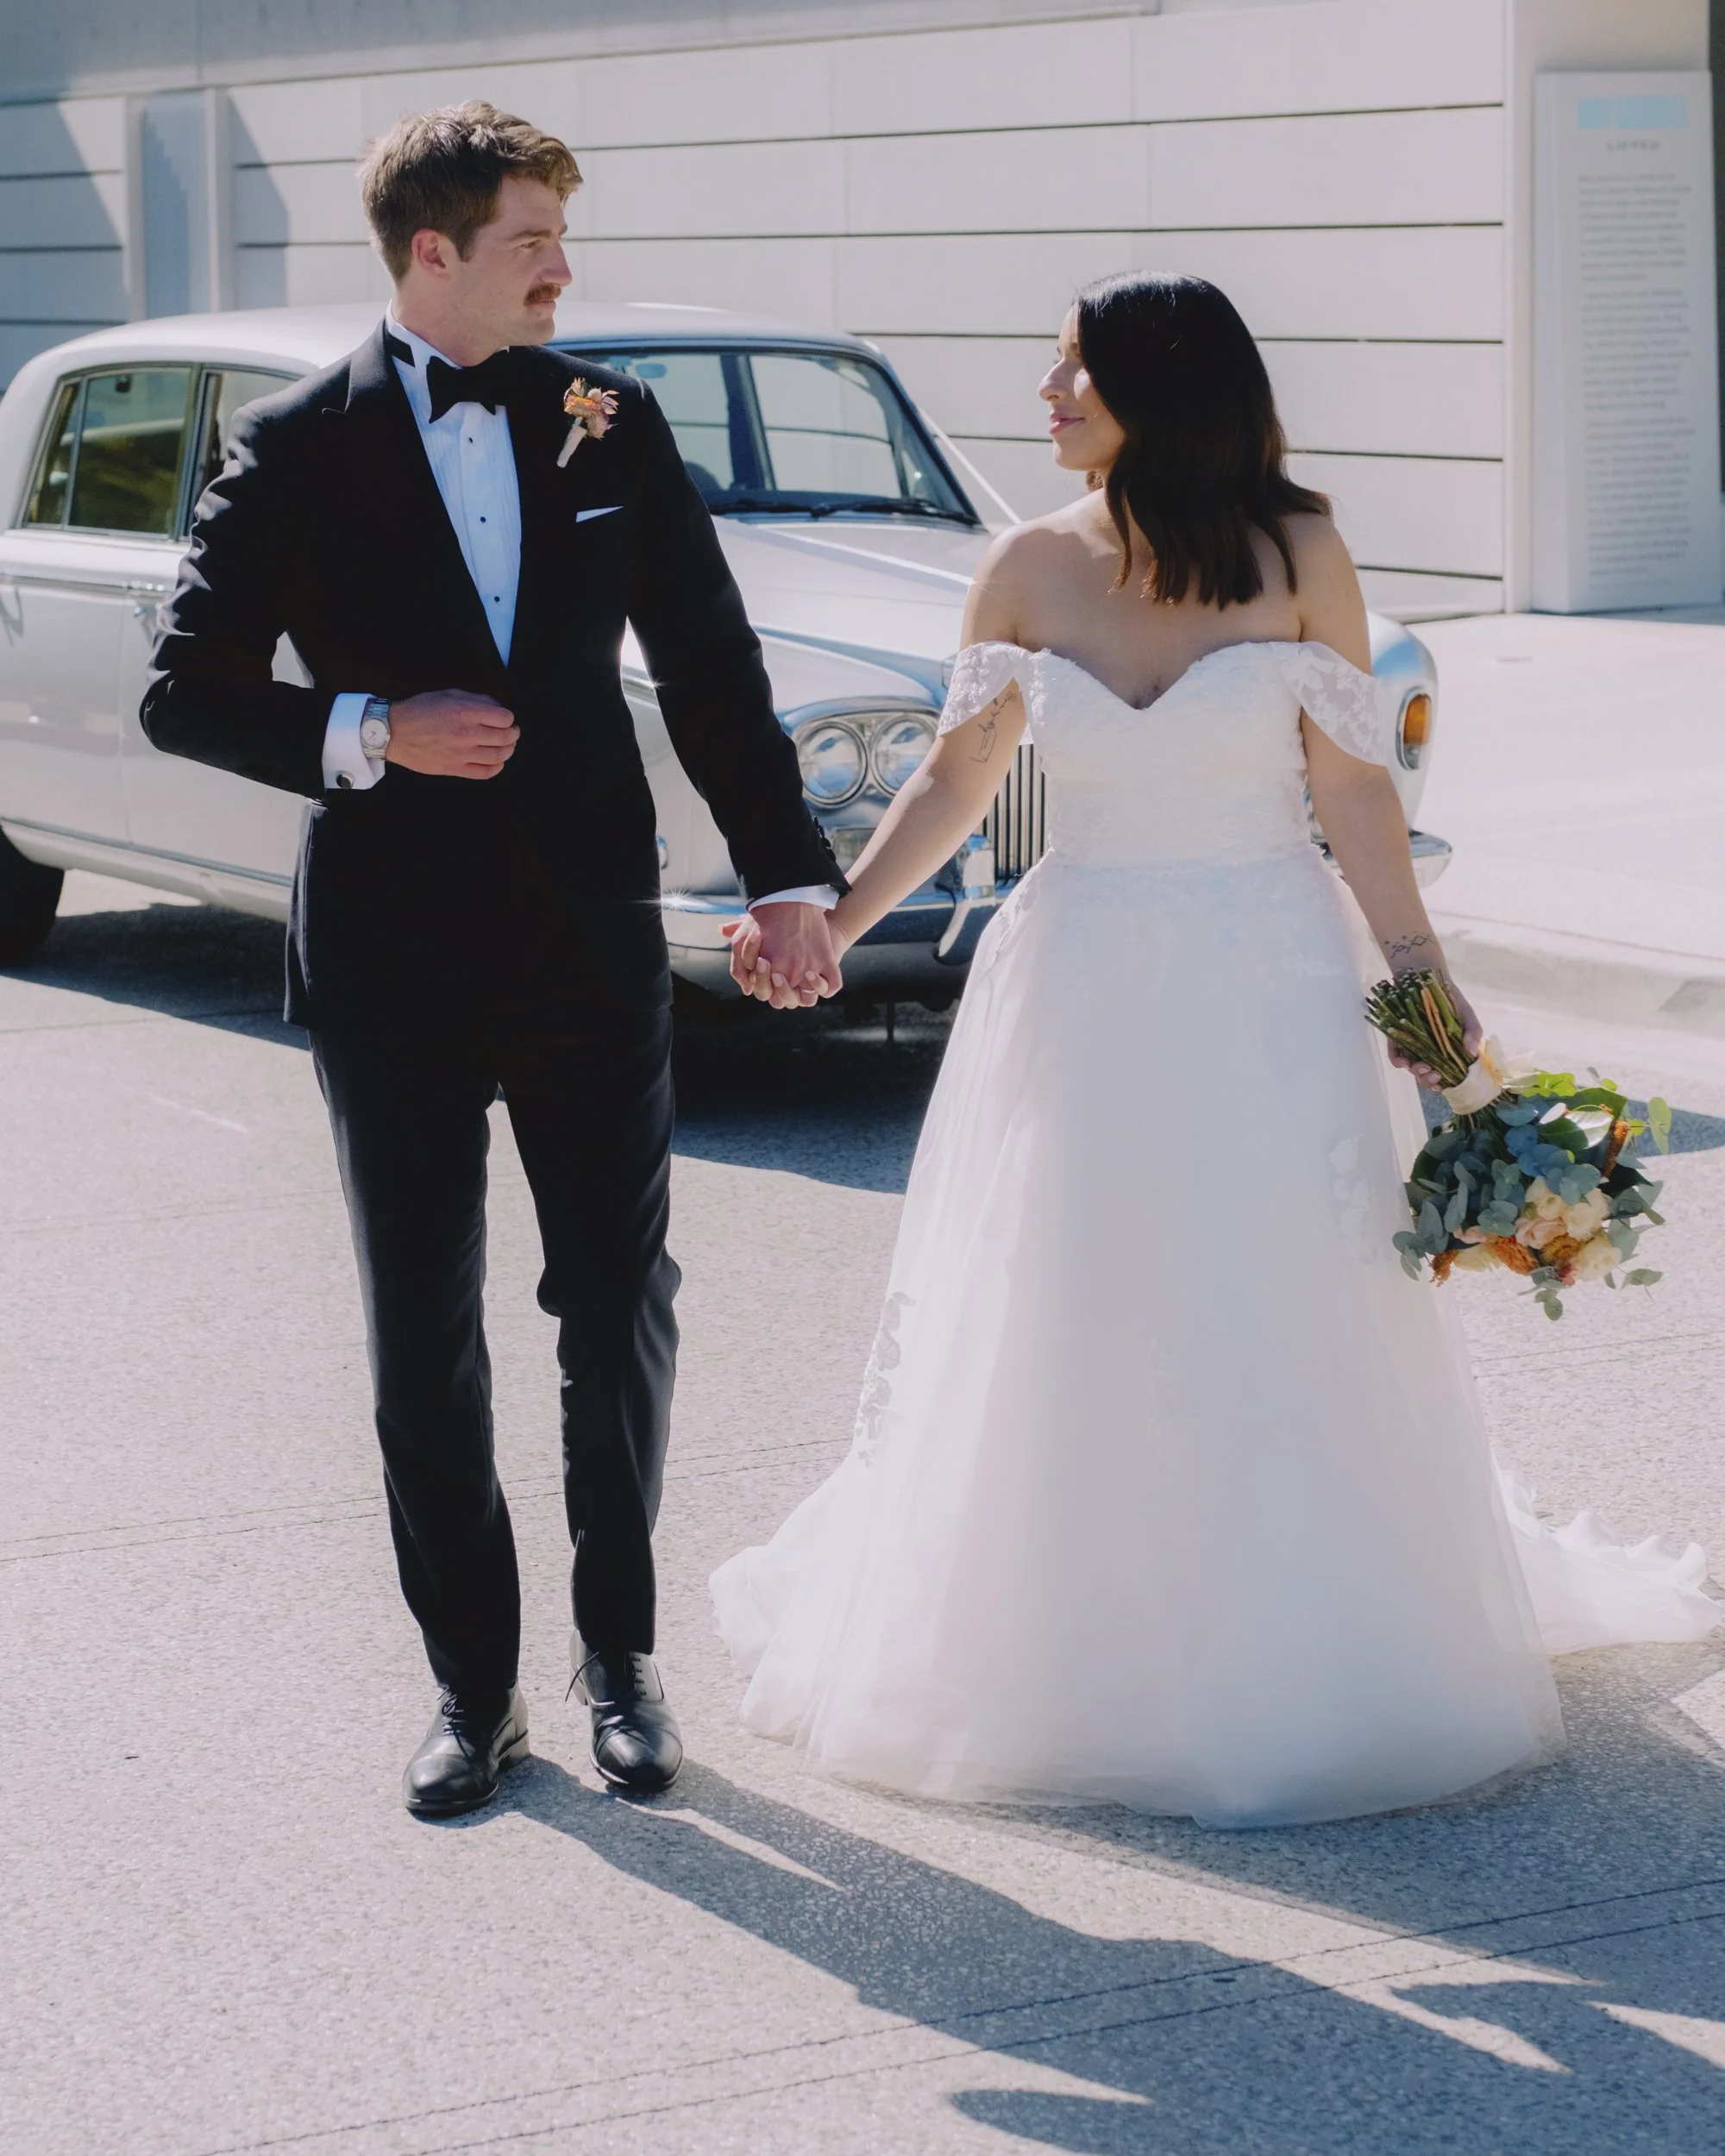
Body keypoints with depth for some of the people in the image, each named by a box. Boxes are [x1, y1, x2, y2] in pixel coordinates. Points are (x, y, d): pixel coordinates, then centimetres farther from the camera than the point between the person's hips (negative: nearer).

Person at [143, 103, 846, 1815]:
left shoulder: (610, 424, 3)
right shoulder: (296, 451, -4)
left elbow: (710, 665, 6)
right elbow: (186, 694, -3)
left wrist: (785, 877, 0)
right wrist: (370, 736, -18)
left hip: (593, 947, 2)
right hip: (393, 964, -2)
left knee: (622, 1315, 7)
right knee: (423, 1346, 6)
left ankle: (618, 1656, 24)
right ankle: (473, 1689, 18)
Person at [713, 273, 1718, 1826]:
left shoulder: (1297, 556, -5)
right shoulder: (1030, 570, 1)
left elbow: (1353, 788, -3)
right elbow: (958, 780, 2)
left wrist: (1423, 974, -7)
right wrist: (835, 922, -9)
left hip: (1269, 997, -2)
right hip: (1083, 997, 2)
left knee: (1285, 1337, 1)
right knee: (1061, 1344, 5)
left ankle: (1298, 1660, 16)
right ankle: (1066, 1651, 19)